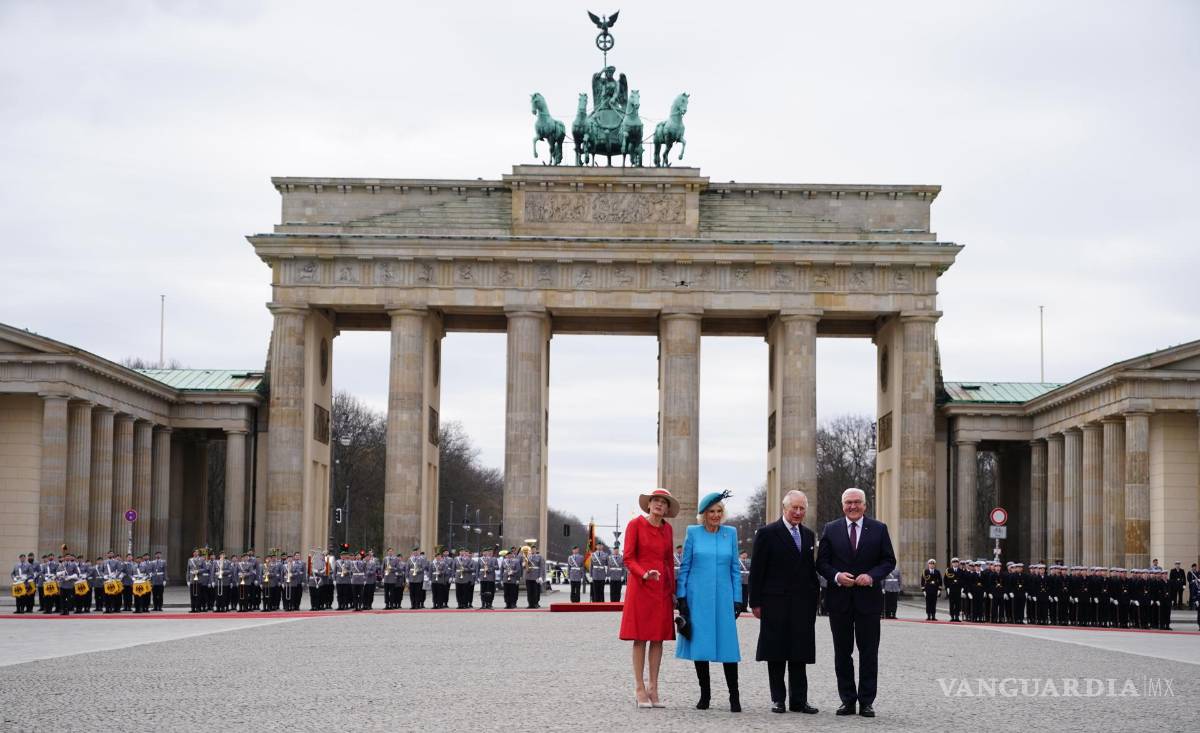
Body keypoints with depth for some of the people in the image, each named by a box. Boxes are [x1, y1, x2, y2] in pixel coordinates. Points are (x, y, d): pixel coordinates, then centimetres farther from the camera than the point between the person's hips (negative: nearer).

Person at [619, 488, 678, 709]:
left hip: (662, 588, 5)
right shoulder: (636, 524, -3)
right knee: (640, 638, -2)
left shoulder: (667, 529, 12)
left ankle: (653, 688, 9)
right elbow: (628, 558, -6)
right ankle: (639, 689, 2)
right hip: (640, 586, -5)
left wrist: (673, 589, 12)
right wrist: (644, 574, -21)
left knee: (659, 638, 4)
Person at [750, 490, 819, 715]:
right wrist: (755, 602, -8)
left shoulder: (809, 535, 13)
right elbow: (756, 571, -4)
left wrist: (814, 598, 9)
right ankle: (778, 699, 9)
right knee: (776, 654, 2)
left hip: (803, 604, 4)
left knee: (800, 654, 5)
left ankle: (798, 700, 9)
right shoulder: (767, 533, -3)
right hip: (776, 603, -4)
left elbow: (812, 569, 17)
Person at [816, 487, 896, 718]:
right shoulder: (830, 530, 6)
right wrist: (836, 576, -14)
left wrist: (872, 576, -14)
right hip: (839, 598, 1)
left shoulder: (879, 529, 4)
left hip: (868, 597, -1)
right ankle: (847, 700, 12)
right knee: (842, 652, 6)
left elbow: (889, 560, 3)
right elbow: (822, 562, 5)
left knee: (868, 652, 1)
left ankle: (866, 701, 6)